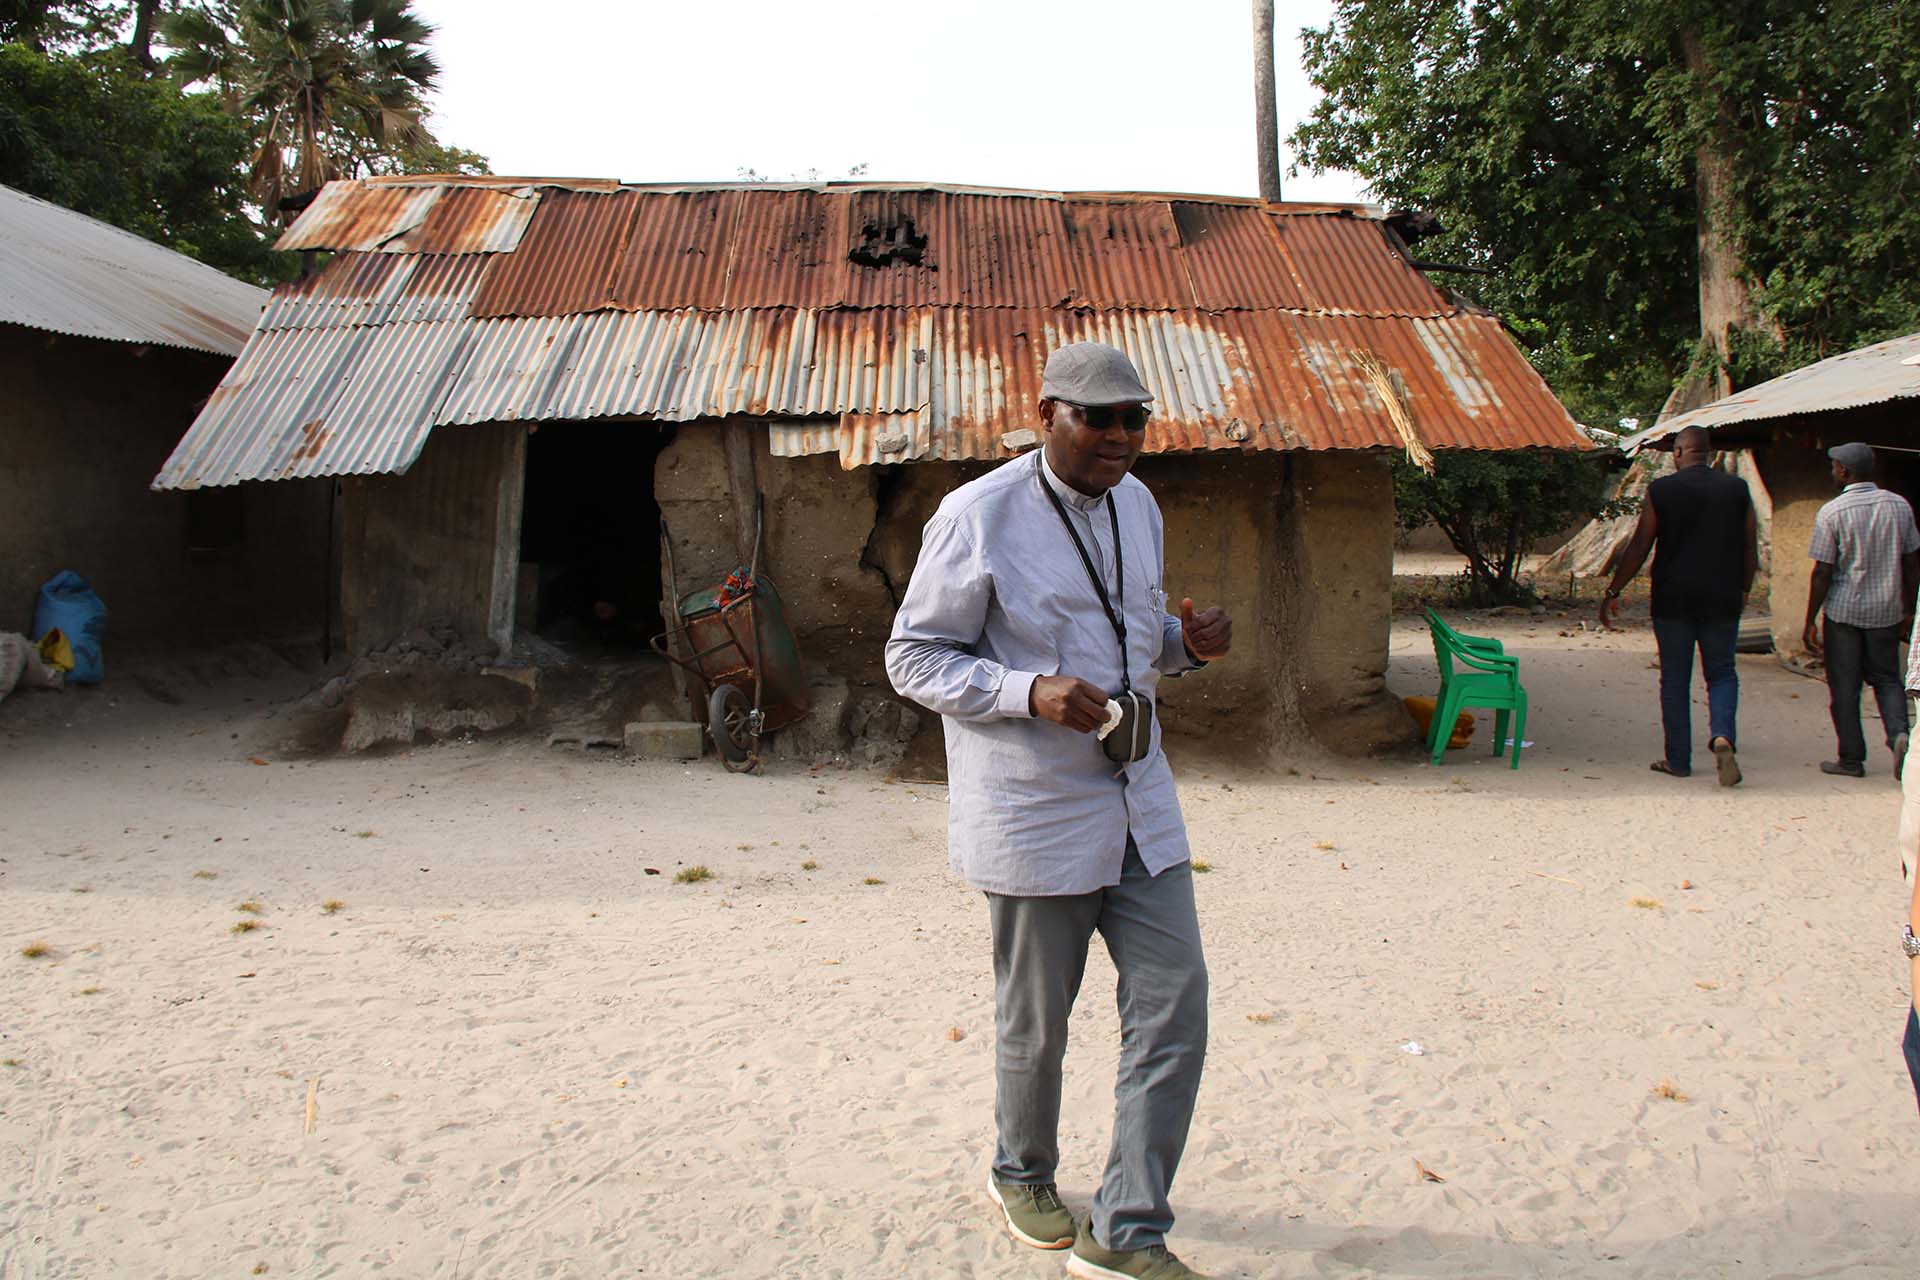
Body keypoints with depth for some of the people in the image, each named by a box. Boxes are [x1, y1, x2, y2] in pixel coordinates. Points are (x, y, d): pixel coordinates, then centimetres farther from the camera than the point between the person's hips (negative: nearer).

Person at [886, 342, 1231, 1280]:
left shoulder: (1136, 503, 8)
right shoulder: (978, 517, -14)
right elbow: (913, 658, -10)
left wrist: (1186, 644, -3)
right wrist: (1031, 693, -24)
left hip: (1136, 798, 6)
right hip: (1034, 813, -6)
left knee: (1174, 1004, 3)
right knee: (1034, 1019, 10)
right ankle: (1022, 1177, 40)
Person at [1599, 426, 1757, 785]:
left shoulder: (1661, 490, -5)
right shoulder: (1737, 489, 2)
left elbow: (1638, 548, -4)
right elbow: (1751, 550, 6)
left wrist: (1612, 593, 4)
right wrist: (1743, 590, 21)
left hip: (1673, 600, -1)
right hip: (1722, 600, 2)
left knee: (1674, 680, 8)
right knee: (1722, 673, 13)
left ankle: (1678, 759, 12)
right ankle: (1722, 736, -12)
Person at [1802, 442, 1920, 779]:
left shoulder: (1832, 512, -11)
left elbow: (1822, 572, -11)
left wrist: (1810, 622, -4)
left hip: (1843, 611, -4)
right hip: (1887, 610, 4)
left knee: (1844, 687, 6)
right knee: (1886, 678, 16)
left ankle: (1852, 759, 11)